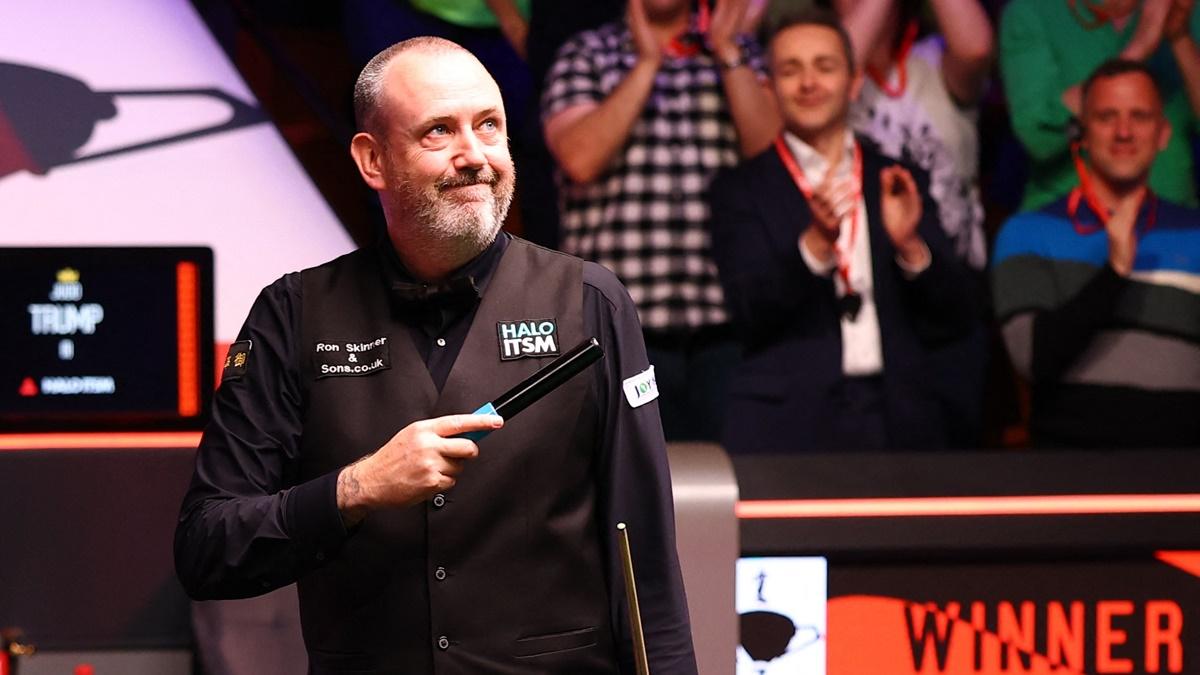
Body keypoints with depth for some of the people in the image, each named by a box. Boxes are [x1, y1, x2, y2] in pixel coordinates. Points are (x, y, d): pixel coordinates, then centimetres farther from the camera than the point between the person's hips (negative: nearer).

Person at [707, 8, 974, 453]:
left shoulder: (899, 184, 11)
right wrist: (815, 242, -22)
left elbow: (952, 321, 7)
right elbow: (752, 315, -7)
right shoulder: (741, 189, 5)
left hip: (899, 424, 2)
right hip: (786, 426, -2)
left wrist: (909, 245, -10)